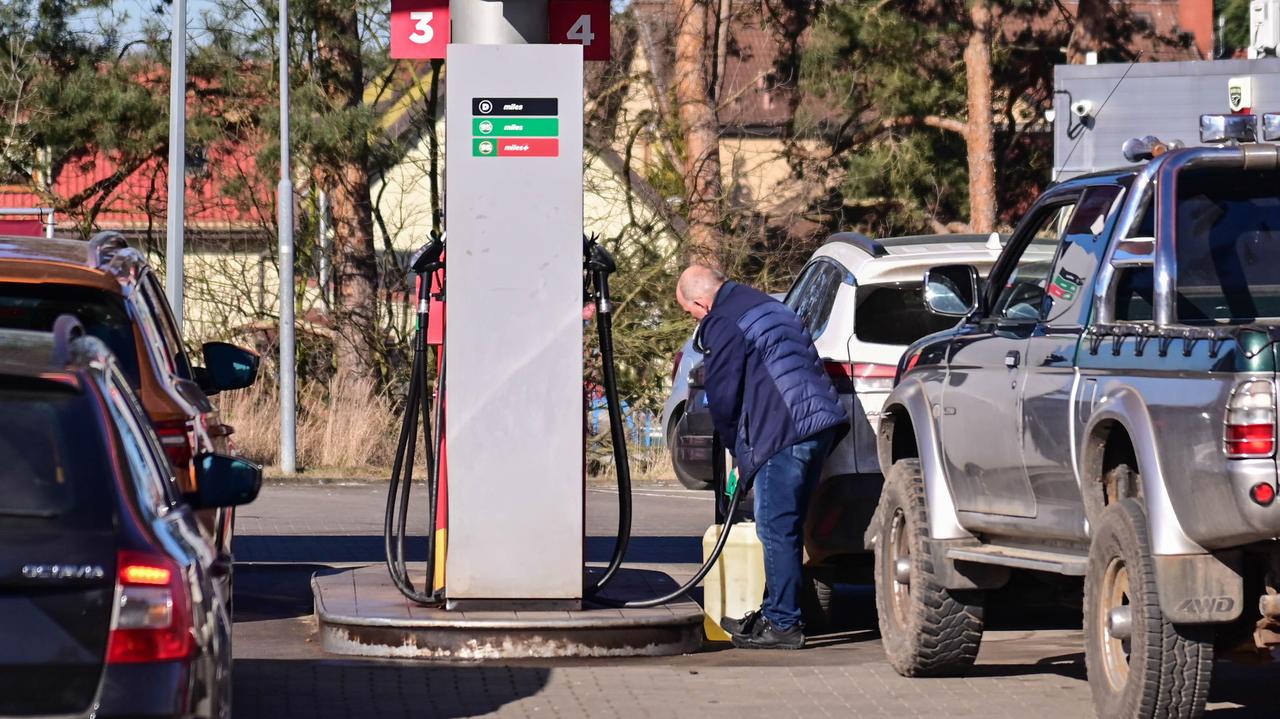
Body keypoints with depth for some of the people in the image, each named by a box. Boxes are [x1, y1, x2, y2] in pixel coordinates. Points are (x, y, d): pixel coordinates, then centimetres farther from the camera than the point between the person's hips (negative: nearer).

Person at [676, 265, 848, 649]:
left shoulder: (721, 325, -5)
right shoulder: (766, 305, 24)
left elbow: (723, 397, -3)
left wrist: (737, 450, 14)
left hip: (785, 432, -9)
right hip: (821, 421, 9)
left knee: (776, 528, -4)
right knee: (786, 527, 16)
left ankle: (782, 623, -4)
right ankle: (776, 613, 23)